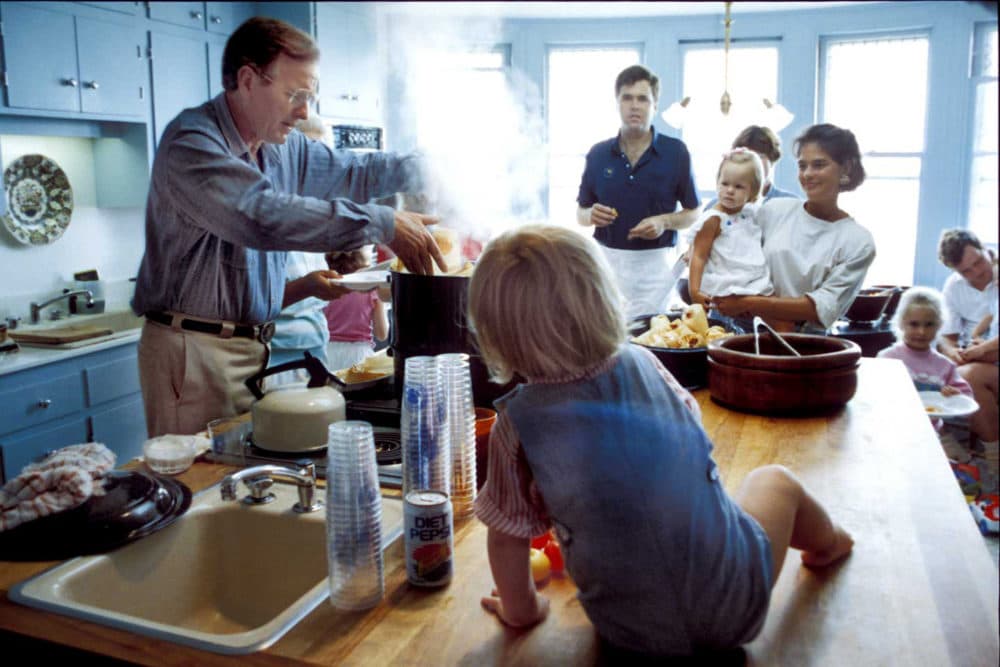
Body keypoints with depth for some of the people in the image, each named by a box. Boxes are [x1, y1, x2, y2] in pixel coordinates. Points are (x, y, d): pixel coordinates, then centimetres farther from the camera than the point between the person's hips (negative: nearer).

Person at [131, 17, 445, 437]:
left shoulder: (285, 148, 9)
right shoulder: (191, 144, -17)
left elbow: (351, 172, 23)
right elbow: (264, 217, -33)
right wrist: (383, 225, -31)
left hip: (253, 347, 8)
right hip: (193, 350, -7)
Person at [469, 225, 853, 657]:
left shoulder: (518, 420, -16)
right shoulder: (642, 362, -10)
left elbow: (507, 534, -9)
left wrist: (519, 608, 9)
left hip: (633, 633, 0)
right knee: (774, 479, 28)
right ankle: (827, 541, 60)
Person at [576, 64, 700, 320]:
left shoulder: (675, 152, 0)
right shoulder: (598, 154, 5)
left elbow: (693, 213, 5)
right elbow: (581, 214, 11)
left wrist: (665, 222, -13)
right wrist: (591, 215, -11)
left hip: (654, 262, -1)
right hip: (607, 259, 1)